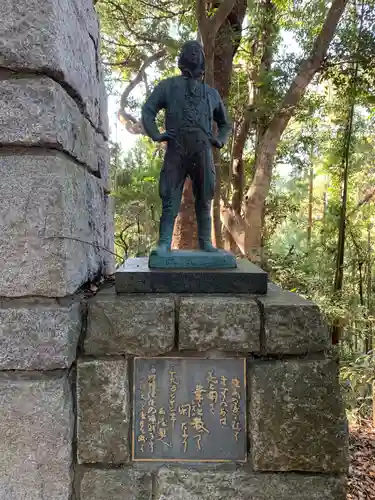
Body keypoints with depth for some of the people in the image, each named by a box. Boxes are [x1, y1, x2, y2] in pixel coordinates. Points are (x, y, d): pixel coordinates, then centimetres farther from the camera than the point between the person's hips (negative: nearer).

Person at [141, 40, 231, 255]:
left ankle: (206, 242, 7)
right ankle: (164, 244, -6)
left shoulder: (212, 93, 23)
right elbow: (148, 110, 10)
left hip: (203, 152, 3)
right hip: (176, 150, -2)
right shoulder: (168, 86, 15)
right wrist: (156, 135, -4)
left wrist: (220, 140, 12)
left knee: (204, 199, 2)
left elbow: (225, 123, 31)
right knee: (170, 199, -6)